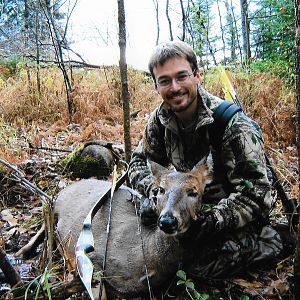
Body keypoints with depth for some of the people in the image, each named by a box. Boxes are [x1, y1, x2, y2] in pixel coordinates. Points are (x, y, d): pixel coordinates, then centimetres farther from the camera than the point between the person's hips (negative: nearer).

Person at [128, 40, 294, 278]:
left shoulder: (234, 125, -26)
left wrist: (210, 222, -36)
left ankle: (271, 241, 2)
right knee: (147, 213, -12)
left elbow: (256, 194, -28)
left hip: (238, 217, -5)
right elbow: (140, 161, 0)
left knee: (202, 267, -24)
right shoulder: (160, 119, -8)